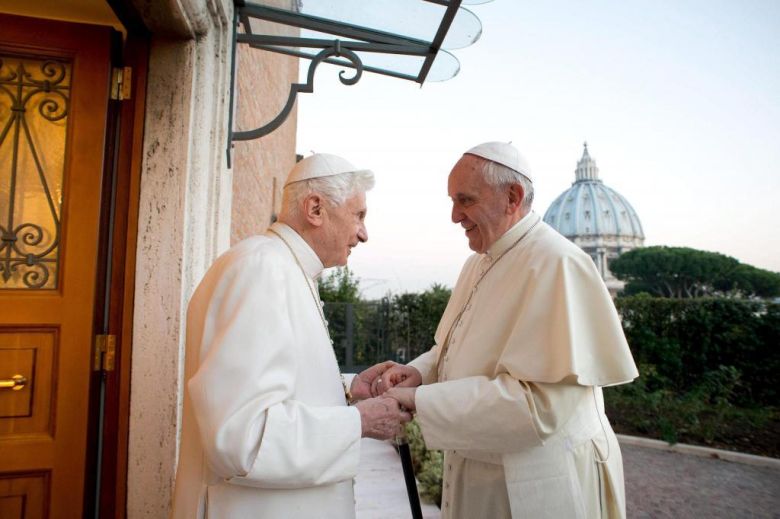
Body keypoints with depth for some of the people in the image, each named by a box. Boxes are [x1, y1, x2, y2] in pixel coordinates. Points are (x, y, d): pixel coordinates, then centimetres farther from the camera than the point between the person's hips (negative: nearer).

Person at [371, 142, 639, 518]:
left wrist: (420, 400, -25)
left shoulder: (556, 263, -22)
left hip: (537, 486, -7)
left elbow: (540, 402, -27)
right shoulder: (479, 262, 6)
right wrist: (418, 371, -8)